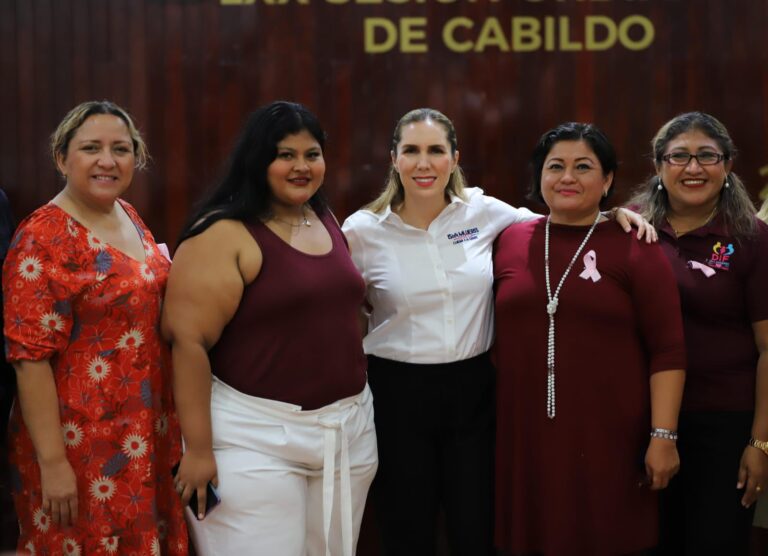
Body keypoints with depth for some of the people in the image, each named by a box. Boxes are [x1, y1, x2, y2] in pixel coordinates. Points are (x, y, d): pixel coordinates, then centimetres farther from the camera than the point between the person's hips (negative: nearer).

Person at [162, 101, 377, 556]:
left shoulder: (328, 223, 11)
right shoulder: (223, 234, -12)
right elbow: (189, 341, -16)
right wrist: (199, 448, -18)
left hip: (348, 431, 7)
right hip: (257, 436, -7)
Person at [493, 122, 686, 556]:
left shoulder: (634, 248, -3)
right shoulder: (511, 241, 6)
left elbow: (668, 350, -6)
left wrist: (663, 436, -11)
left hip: (608, 437, -3)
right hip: (526, 434, 3)